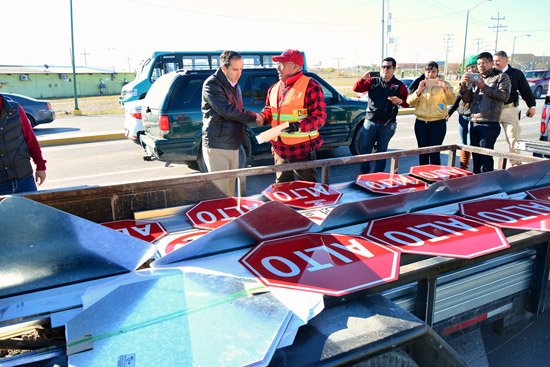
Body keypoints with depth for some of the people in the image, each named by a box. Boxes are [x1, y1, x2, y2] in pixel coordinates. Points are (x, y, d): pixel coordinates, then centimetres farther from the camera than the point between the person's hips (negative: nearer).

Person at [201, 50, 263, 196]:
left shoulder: (235, 85, 17)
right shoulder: (212, 84, -11)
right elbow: (227, 110, -20)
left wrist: (244, 126, 15)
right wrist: (254, 117, -12)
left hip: (233, 146, 8)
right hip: (217, 147, -8)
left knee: (230, 189, 14)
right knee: (220, 192, -8)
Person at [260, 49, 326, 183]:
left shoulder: (310, 87, -12)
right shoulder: (275, 88, 10)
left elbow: (320, 117, -15)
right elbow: (269, 108, 25)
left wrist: (299, 126, -29)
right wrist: (263, 117, 2)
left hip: (303, 150, -7)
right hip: (279, 149, 7)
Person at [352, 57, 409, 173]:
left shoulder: (399, 86, 5)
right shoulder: (373, 81, 6)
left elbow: (408, 103, 5)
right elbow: (356, 89, 3)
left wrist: (400, 101, -16)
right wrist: (363, 79, -14)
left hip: (387, 125, -1)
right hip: (370, 122, 1)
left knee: (382, 151, 7)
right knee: (365, 148, 3)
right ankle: (364, 172, 16)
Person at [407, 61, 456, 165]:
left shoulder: (443, 85, 4)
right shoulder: (419, 84, 10)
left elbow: (451, 101, -10)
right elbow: (410, 102, 0)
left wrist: (445, 89, -28)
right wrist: (418, 91, -17)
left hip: (438, 123, -3)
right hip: (421, 122, 3)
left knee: (434, 153, -7)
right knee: (422, 152, 8)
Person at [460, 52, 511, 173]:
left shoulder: (501, 77, 6)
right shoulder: (476, 79, 21)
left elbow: (504, 96, -9)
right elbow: (467, 99, 12)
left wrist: (484, 87, -13)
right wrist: (463, 85, -5)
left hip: (490, 123, -5)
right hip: (474, 122, 5)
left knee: (485, 156, -10)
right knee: (476, 156, 8)